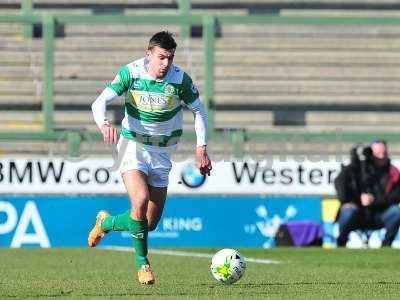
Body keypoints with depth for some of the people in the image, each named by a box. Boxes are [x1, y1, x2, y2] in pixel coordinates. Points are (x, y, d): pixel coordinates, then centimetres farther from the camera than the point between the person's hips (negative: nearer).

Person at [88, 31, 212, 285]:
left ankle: (106, 223, 34)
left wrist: (202, 148, -6)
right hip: (132, 146, -3)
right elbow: (100, 102, -18)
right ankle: (142, 263, -9)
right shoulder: (131, 72, -14)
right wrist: (104, 124, -40)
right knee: (141, 200, -27)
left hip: (161, 153, 3)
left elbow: (199, 111, 3)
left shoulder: (180, 79, -12)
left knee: (151, 223, 4)